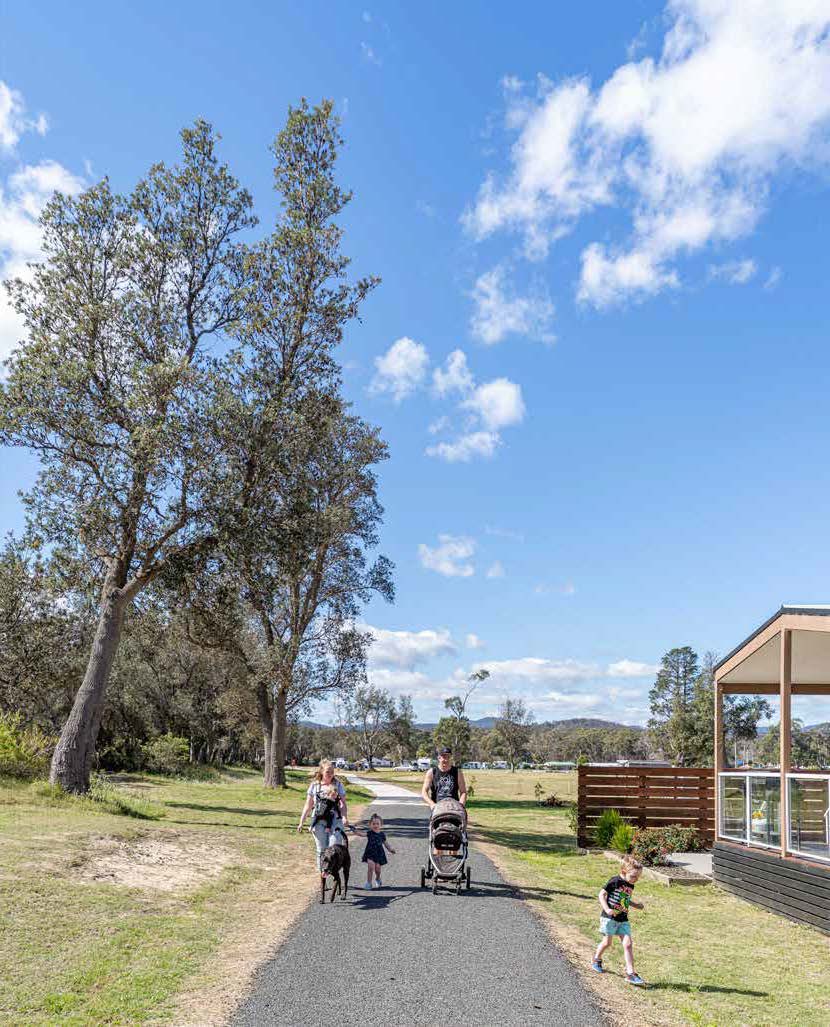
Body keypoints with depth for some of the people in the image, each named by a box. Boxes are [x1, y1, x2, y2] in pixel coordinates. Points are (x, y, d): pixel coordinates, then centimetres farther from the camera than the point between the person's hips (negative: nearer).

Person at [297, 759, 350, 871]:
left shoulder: (338, 785, 4)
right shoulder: (314, 785, 6)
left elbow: (342, 803, -1)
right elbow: (308, 805, 9)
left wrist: (345, 817, -19)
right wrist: (301, 822, 5)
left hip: (335, 821, -1)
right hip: (319, 821, 1)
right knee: (321, 849, 5)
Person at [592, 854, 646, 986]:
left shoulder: (631, 886, 7)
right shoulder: (615, 881, -15)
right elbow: (601, 895, -12)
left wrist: (636, 905, 8)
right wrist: (607, 909, -23)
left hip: (623, 919, 6)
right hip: (610, 917, -6)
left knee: (628, 944, -5)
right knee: (607, 942, 5)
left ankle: (630, 973, -3)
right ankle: (597, 959, 33)